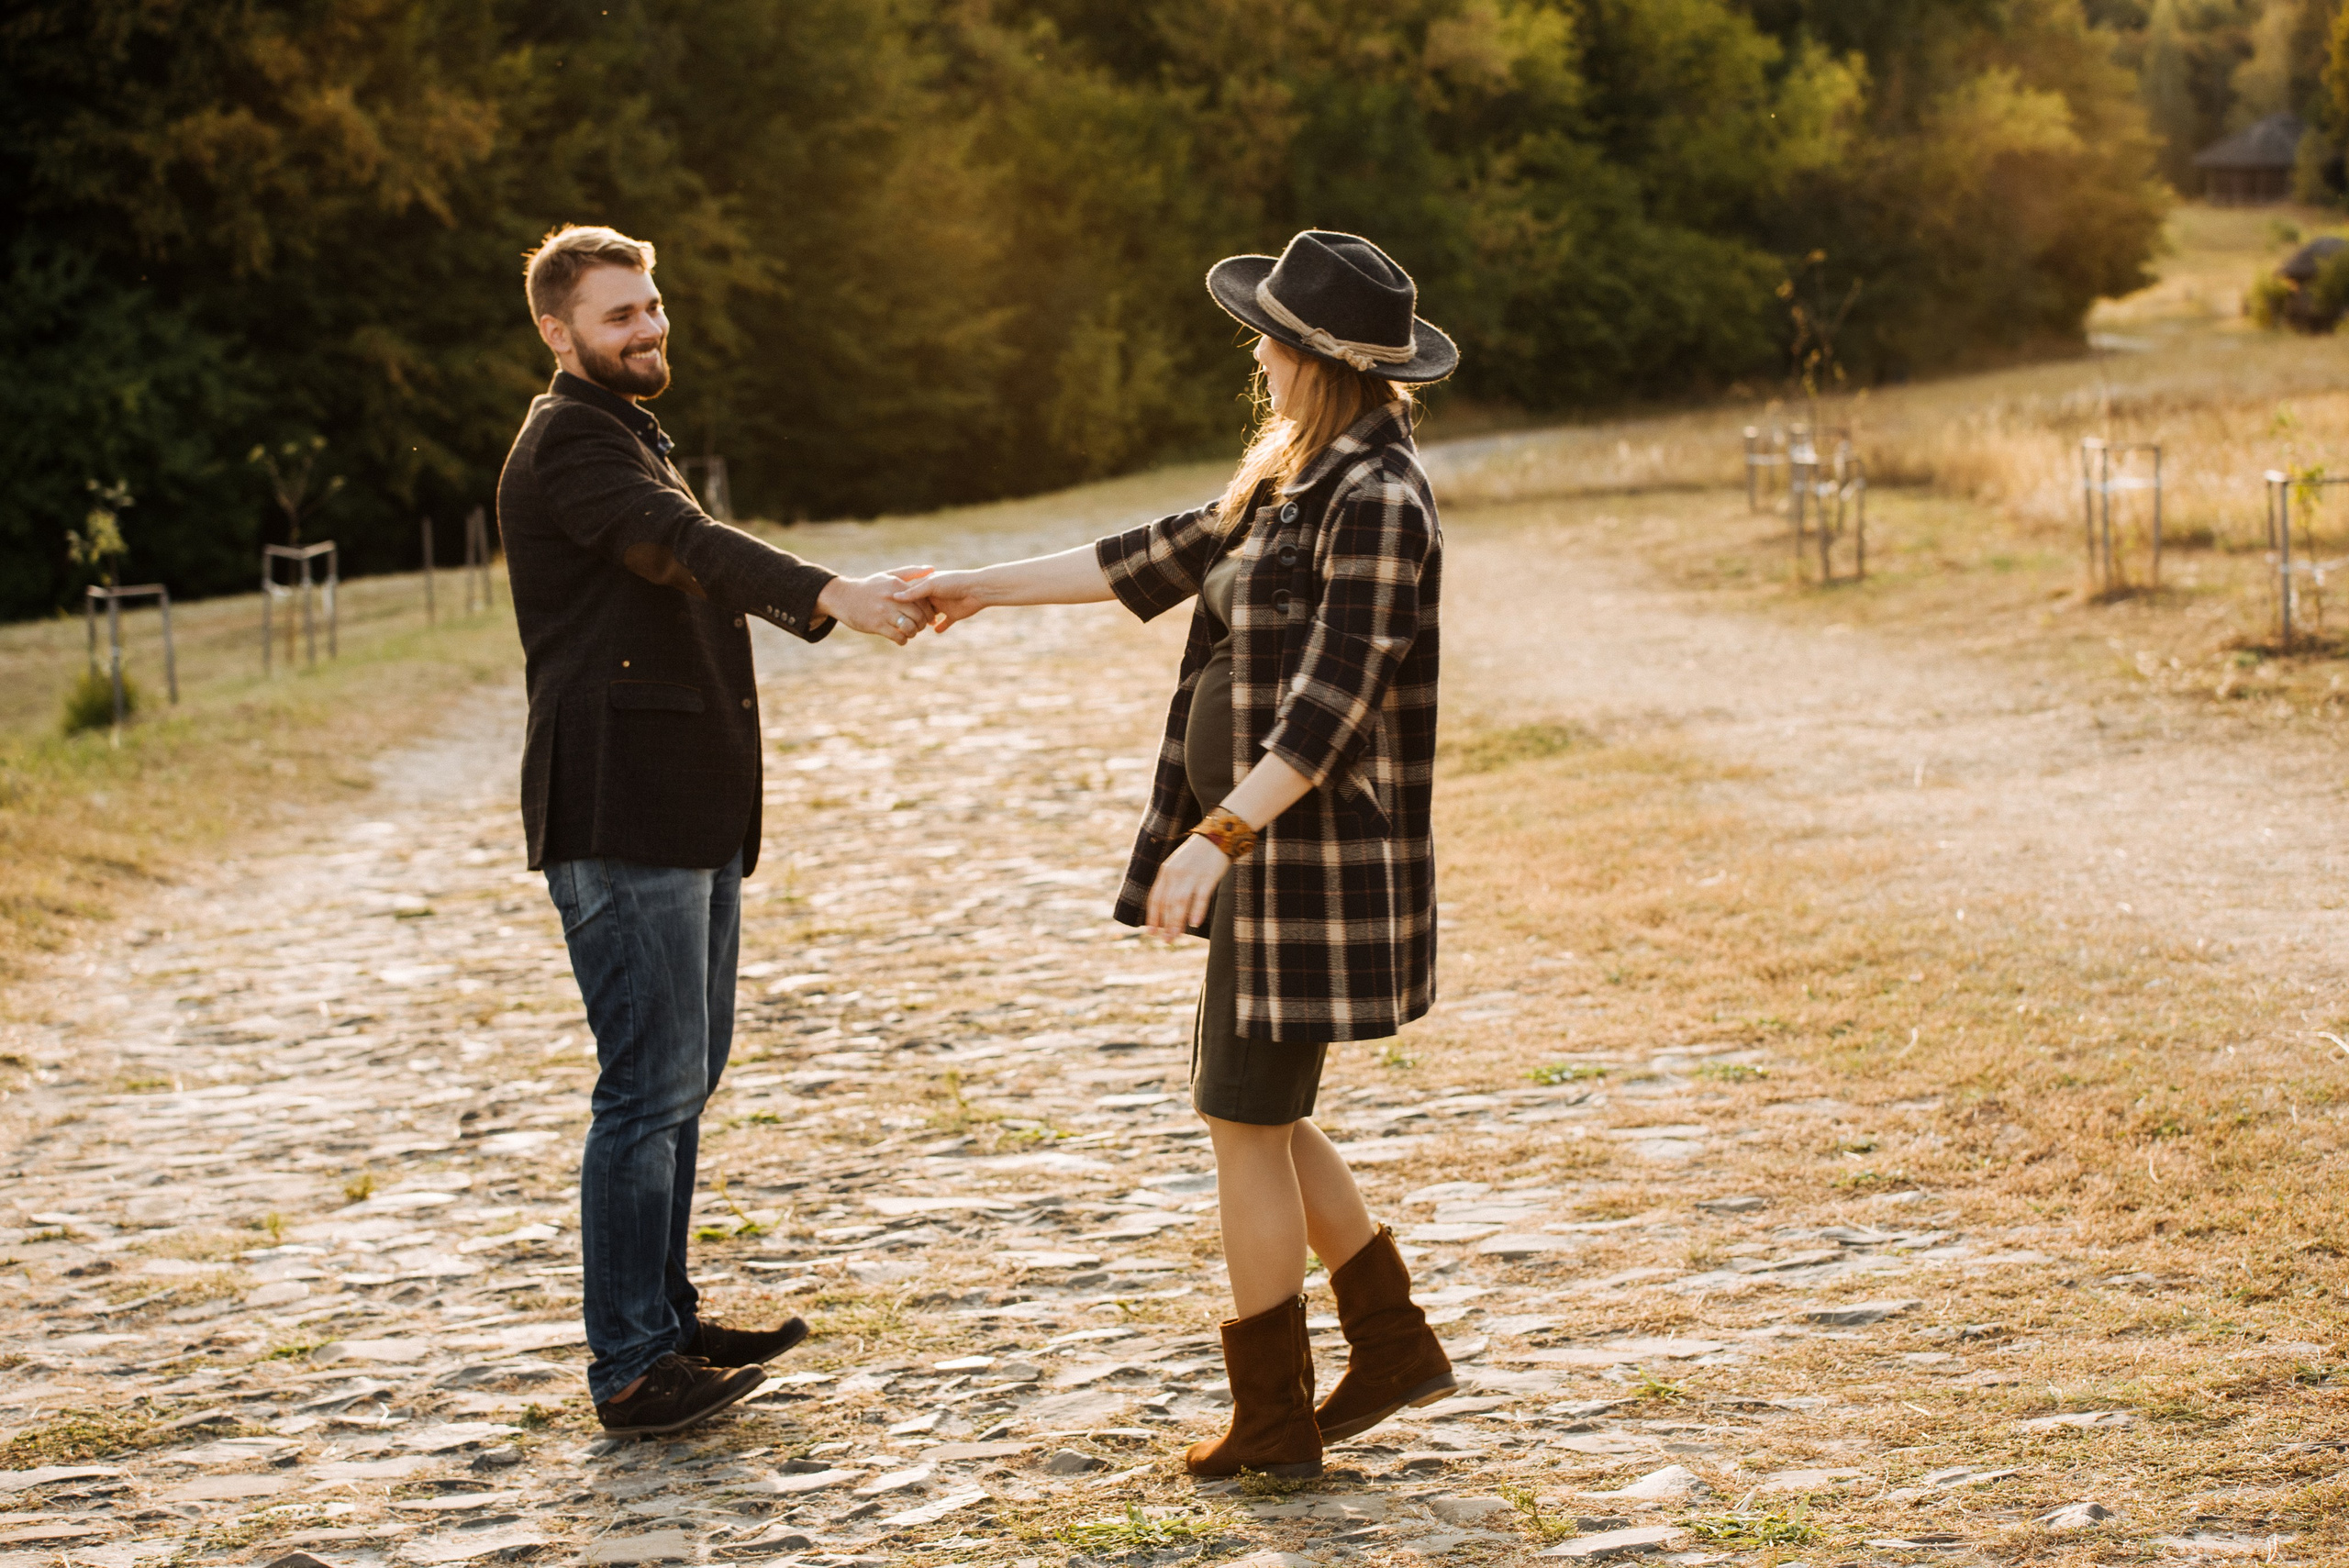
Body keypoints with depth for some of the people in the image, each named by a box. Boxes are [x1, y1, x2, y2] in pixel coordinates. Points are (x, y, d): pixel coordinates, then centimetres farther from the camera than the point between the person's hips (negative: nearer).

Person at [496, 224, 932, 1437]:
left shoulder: (627, 438, 23)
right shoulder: (568, 440, -11)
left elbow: (687, 569, 21)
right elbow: (684, 546, -27)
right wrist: (827, 594, -40)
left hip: (689, 817, 11)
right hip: (618, 816, -10)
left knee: (686, 1074, 15)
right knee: (651, 1085, -10)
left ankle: (665, 1320, 25)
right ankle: (631, 1370, -5)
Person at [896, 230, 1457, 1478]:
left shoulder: (1375, 500, -18)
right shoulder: (1296, 478, 13)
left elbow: (1333, 699, -25)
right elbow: (1159, 559, 21)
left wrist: (1221, 833, -29)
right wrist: (983, 589, 24)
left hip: (1313, 852, -10)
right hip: (1271, 850, 10)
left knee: (1246, 1119, -1)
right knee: (1258, 1113, 16)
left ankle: (1272, 1422, 9)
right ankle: (1391, 1348, 25)